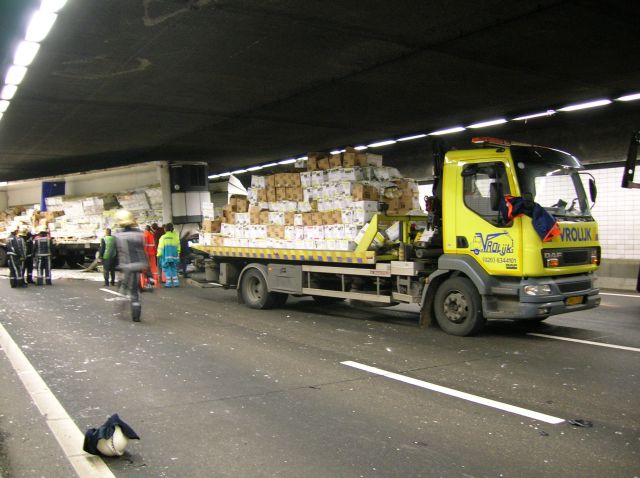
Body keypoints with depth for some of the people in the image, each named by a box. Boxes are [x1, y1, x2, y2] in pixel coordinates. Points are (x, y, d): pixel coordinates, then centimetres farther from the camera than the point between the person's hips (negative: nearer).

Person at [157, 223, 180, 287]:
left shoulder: (163, 237, -4)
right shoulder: (176, 236, 6)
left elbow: (161, 247, -5)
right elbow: (178, 247, 10)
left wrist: (159, 255, 1)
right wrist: (178, 254, 19)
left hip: (166, 256, -3)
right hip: (174, 256, 3)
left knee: (167, 269, 4)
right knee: (174, 269, 11)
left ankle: (168, 283, -1)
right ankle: (176, 282, 7)